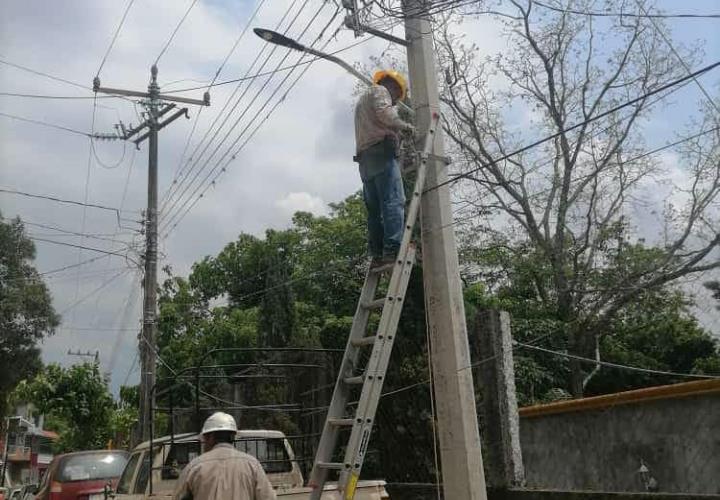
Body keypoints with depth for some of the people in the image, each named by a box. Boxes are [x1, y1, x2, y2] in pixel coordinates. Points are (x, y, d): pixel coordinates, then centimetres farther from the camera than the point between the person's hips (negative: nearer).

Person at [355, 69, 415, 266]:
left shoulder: (362, 99, 37)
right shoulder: (380, 90, 9)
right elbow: (384, 112, -12)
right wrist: (404, 125, -2)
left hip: (364, 158, 9)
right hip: (382, 151, -9)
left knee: (374, 209, 2)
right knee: (394, 201, -18)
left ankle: (377, 254, -5)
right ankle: (393, 248, -29)